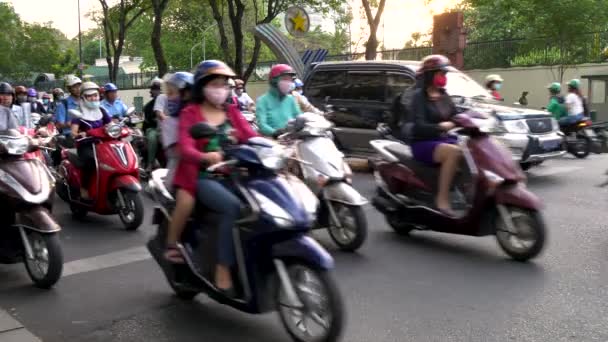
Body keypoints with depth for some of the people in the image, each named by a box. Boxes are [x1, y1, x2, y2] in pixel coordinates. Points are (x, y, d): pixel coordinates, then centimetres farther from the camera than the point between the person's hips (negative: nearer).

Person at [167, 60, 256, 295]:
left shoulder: (232, 112, 18)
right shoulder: (190, 113, 5)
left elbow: (251, 137, 5)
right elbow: (186, 148, -11)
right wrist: (205, 156, -34)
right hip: (203, 177, -4)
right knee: (233, 207, -32)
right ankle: (223, 270, -24)